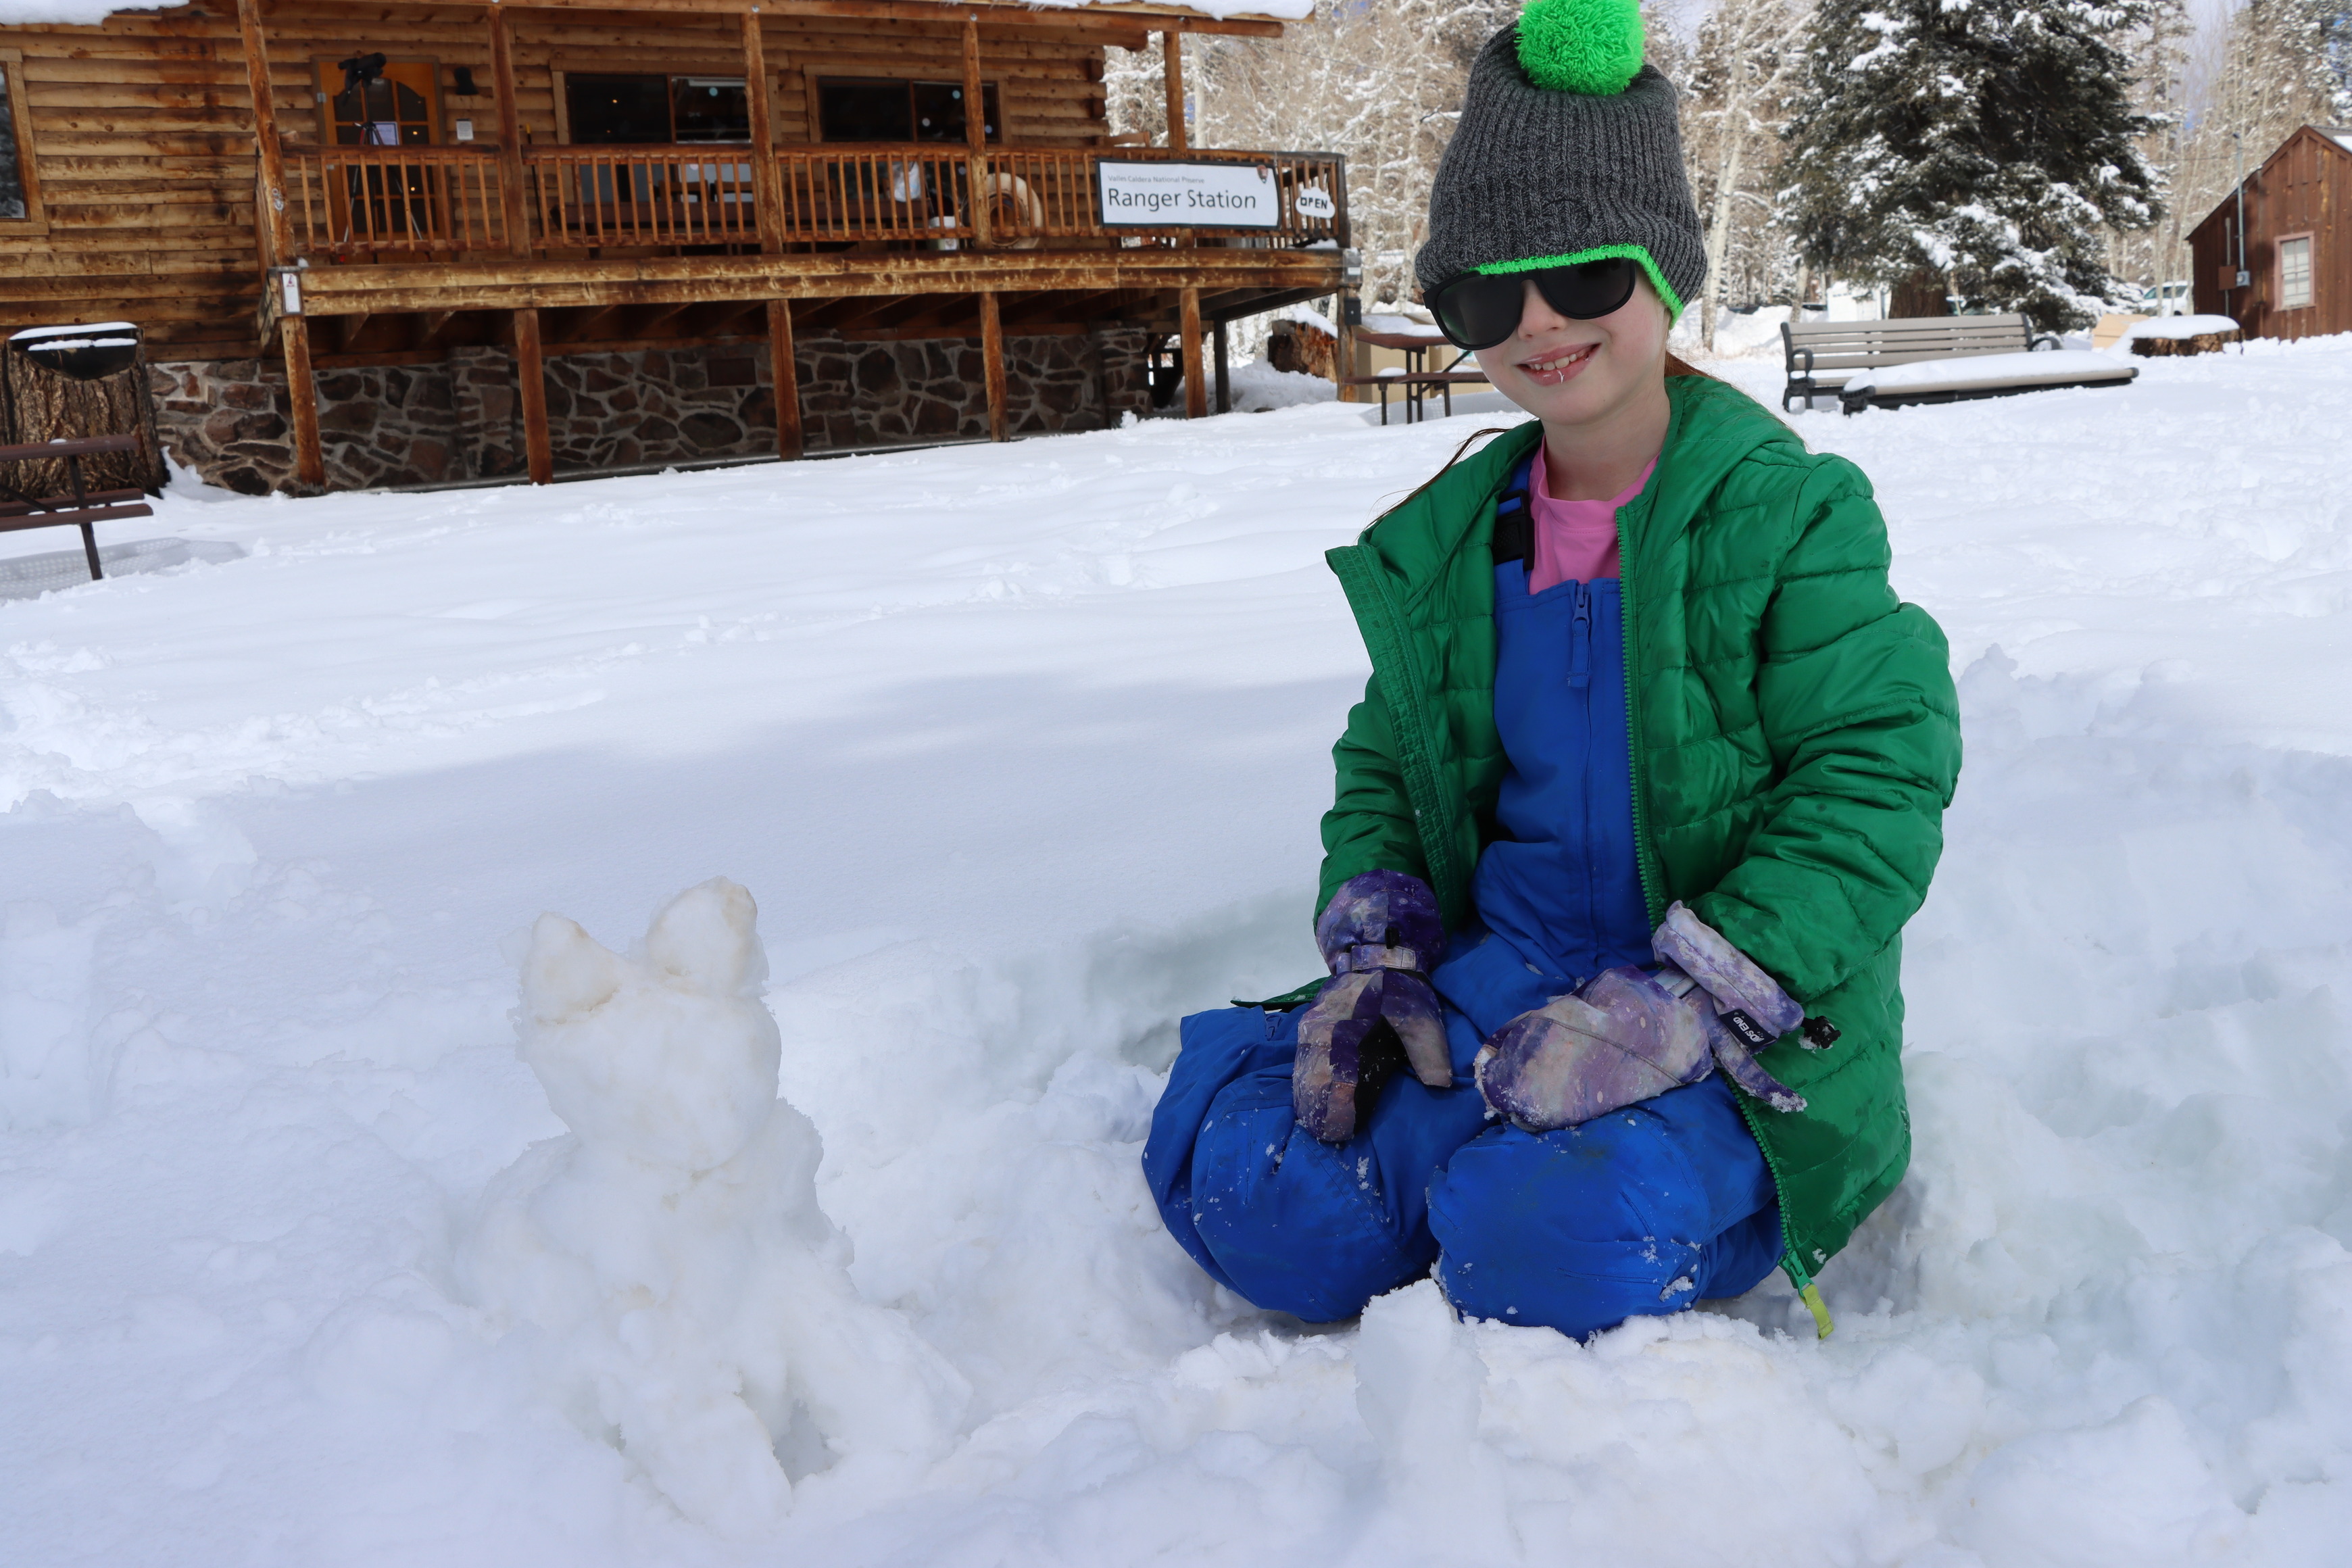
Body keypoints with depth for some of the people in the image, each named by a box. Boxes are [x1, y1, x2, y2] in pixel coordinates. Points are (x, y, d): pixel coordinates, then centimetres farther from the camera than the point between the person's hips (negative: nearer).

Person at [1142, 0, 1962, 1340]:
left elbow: (1877, 787, -13)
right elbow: (1382, 769, 17)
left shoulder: (1790, 516, -7)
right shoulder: (1446, 546, 9)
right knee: (1232, 1168, -15)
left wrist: (1682, 1005, -24)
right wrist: (1377, 954, -2)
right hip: (1489, 975, 5)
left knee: (1557, 1243, -33)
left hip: (1735, 1032, -4)